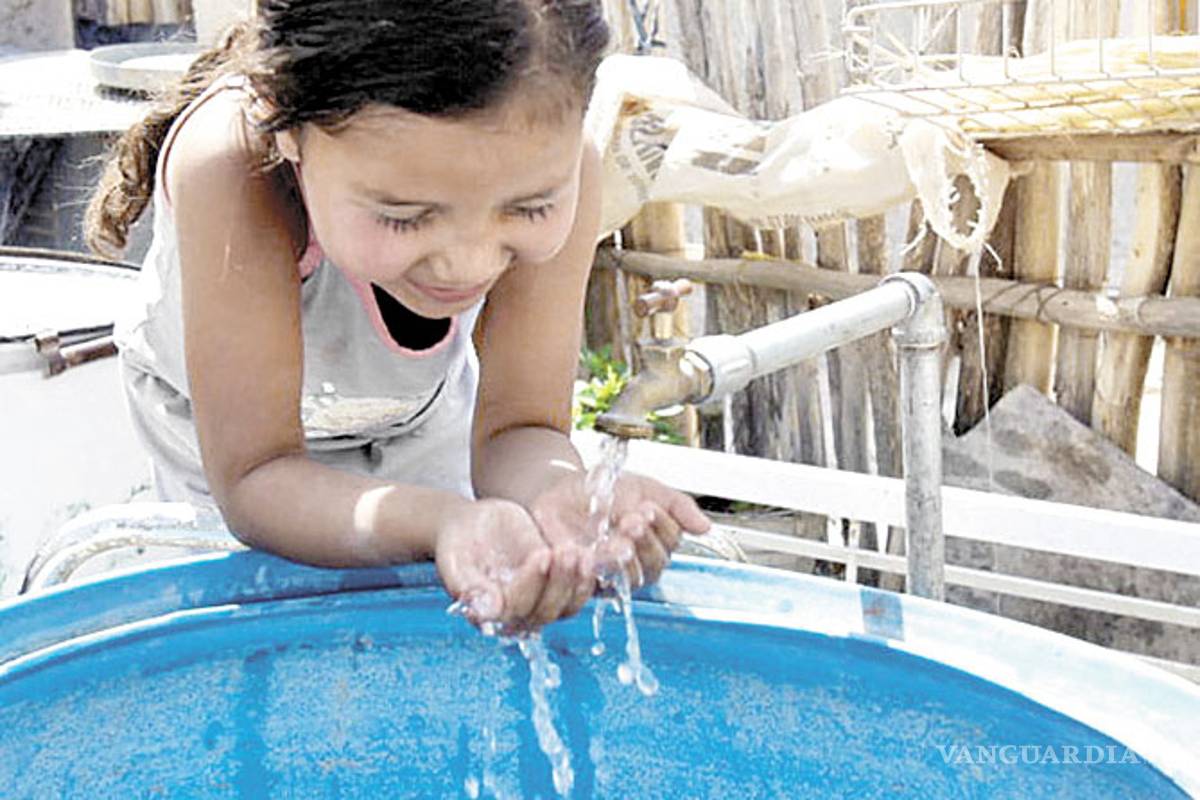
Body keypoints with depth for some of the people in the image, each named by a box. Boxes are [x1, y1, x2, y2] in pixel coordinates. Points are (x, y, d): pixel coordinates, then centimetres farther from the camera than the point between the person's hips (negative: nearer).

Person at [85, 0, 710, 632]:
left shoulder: (548, 159, -34)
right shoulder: (233, 171, -44)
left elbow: (517, 426, -29)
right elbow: (252, 476, -41)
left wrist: (558, 493, -54)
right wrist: (443, 522, -60)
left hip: (419, 415, 2)